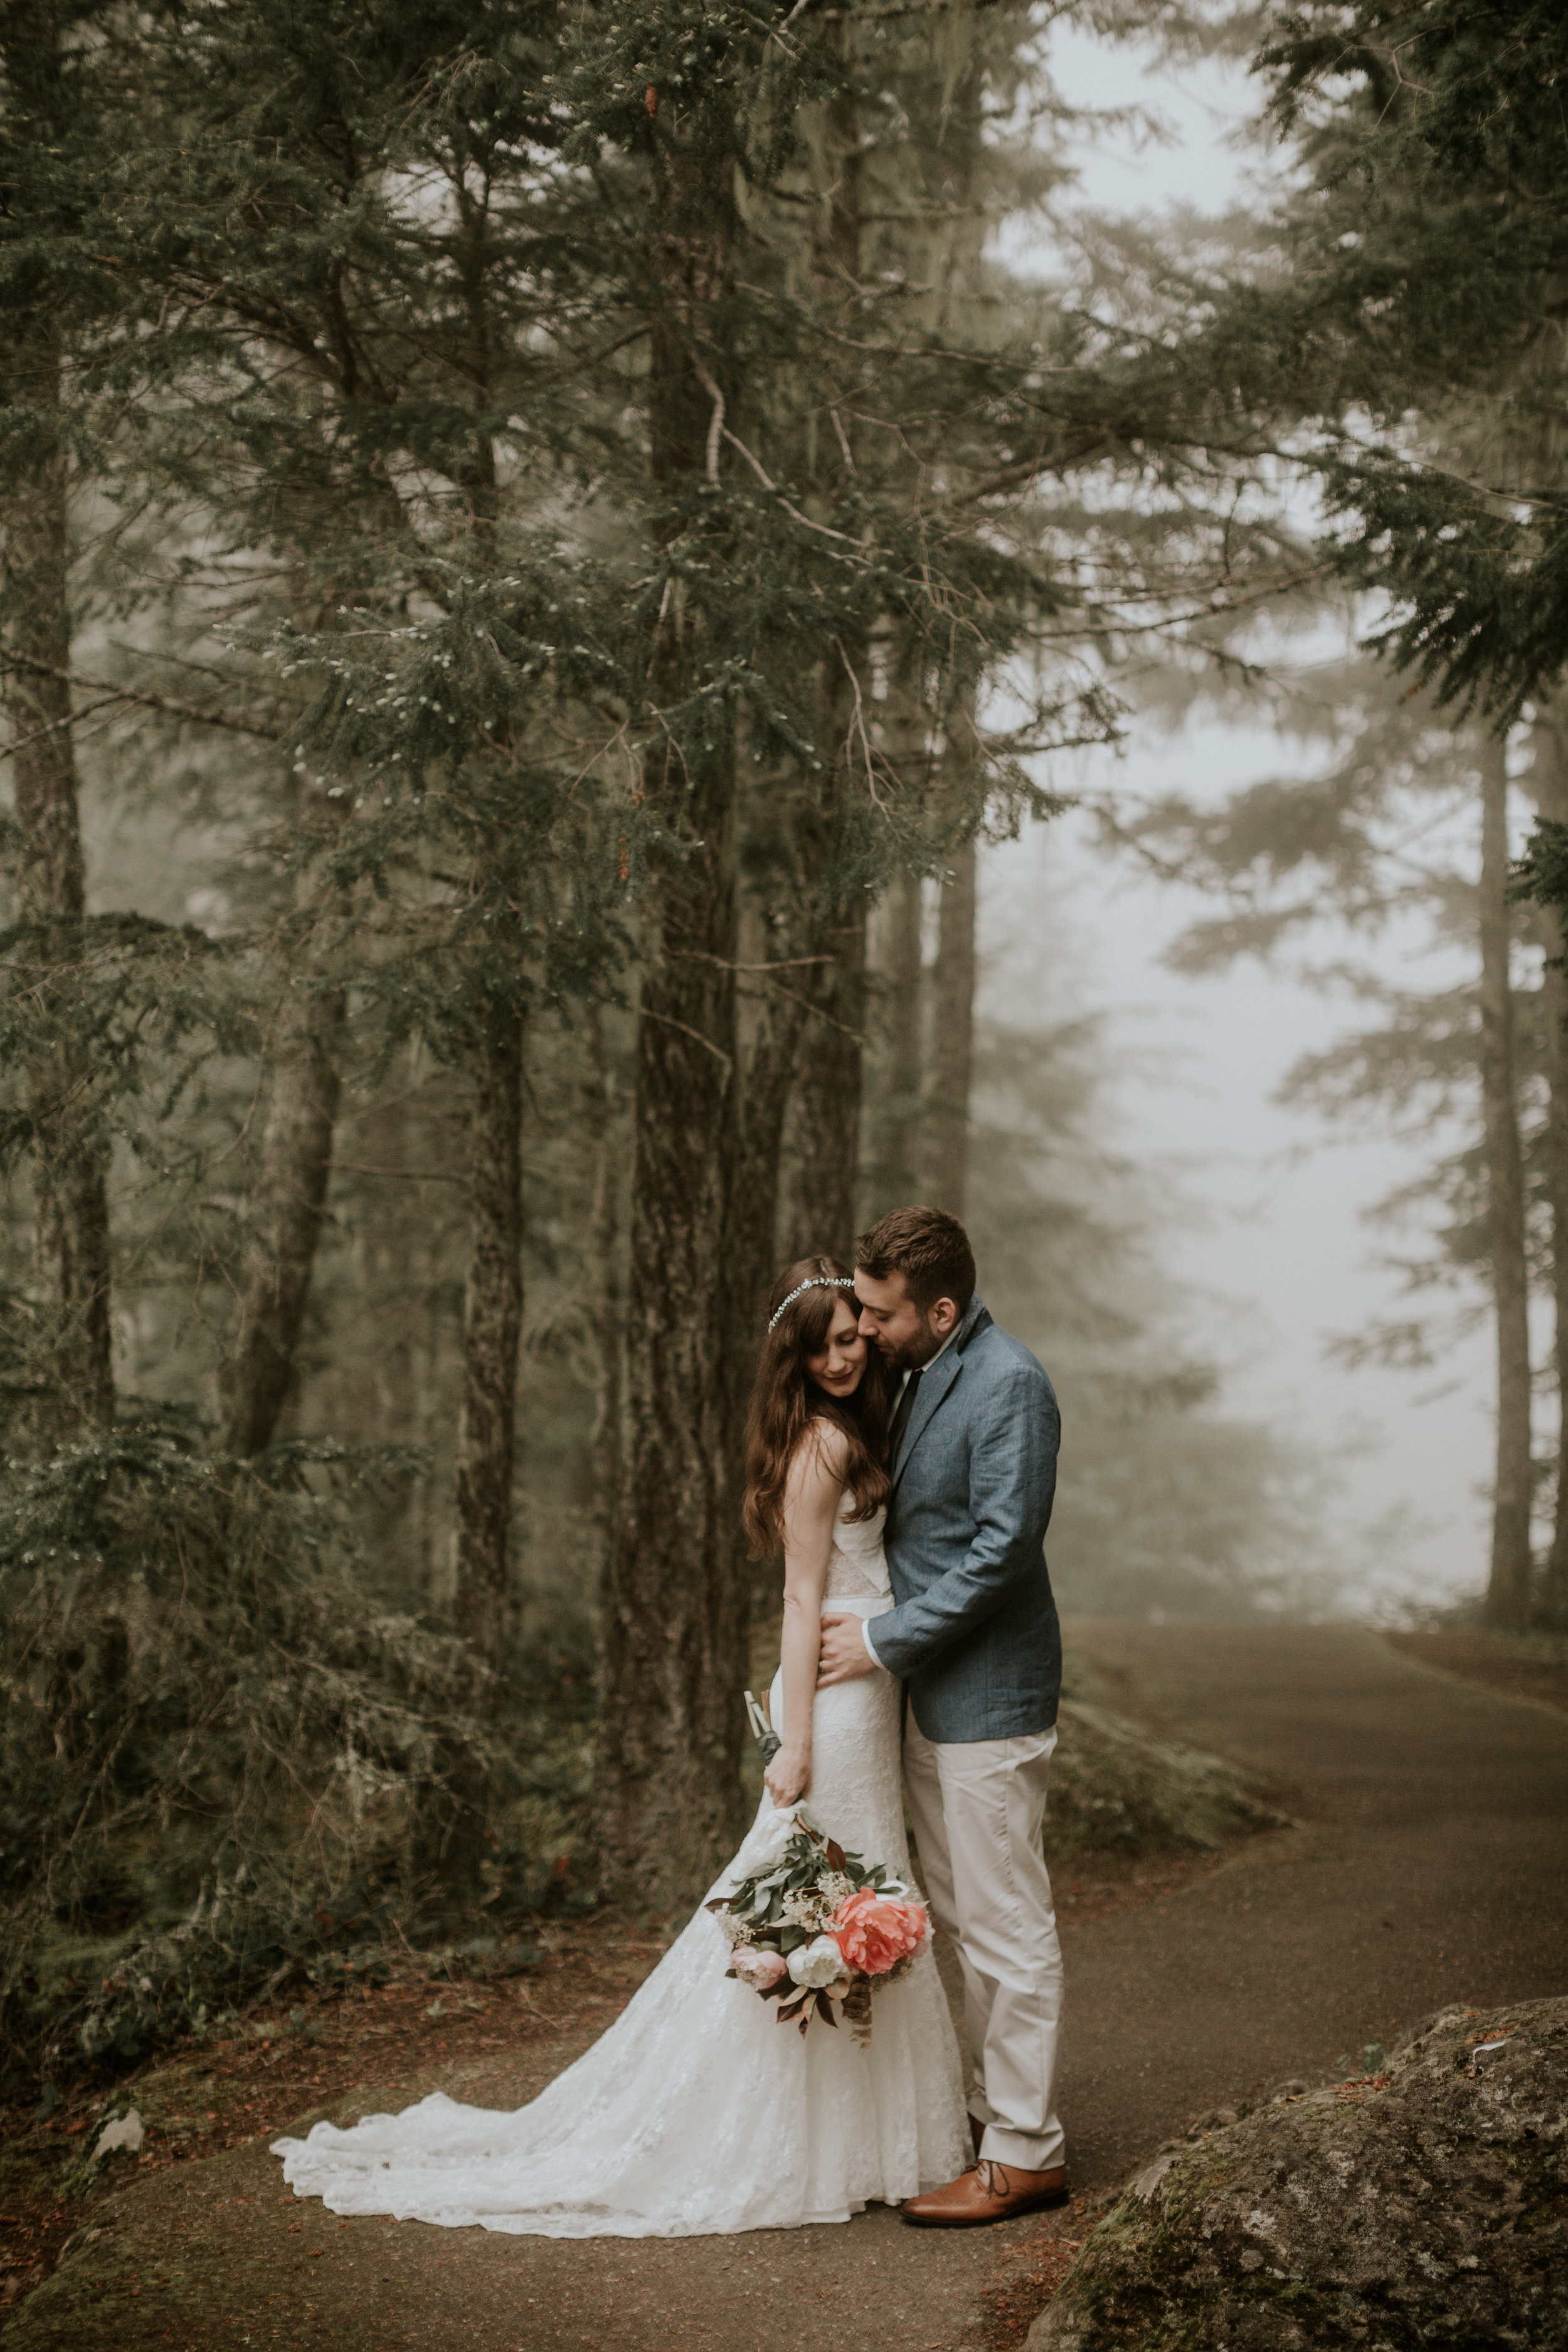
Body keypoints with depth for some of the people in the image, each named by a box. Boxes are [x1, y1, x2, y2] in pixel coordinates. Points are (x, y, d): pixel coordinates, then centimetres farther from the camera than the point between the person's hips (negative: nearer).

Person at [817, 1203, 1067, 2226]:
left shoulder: (1010, 1387, -18)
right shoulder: (925, 1375, 11)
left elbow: (1002, 1553, -22)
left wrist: (883, 1641, -17)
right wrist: (866, 1625, 12)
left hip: (988, 1701, -10)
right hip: (932, 1696, 10)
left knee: (1008, 1932, -2)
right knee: (957, 1923, 16)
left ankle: (1026, 2151, 6)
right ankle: (985, 2110, 26)